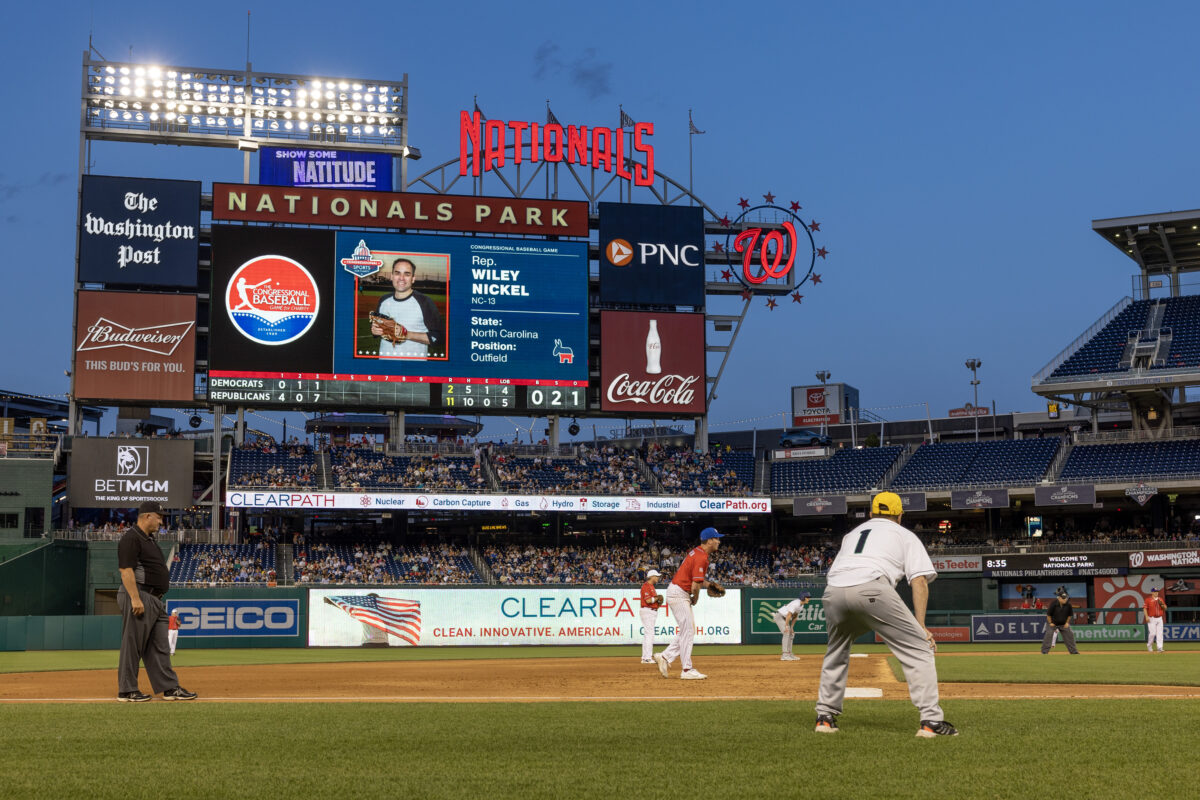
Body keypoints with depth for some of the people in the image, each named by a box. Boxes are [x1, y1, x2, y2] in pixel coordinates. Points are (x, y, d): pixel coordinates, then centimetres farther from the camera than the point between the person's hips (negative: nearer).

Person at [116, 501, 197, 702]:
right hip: (139, 597, -10)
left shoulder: (149, 539, 21)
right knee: (133, 646, -4)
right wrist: (135, 599, -24)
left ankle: (170, 688, 10)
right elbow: (126, 570, -19)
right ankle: (126, 691, 1)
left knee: (160, 647, 9)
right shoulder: (131, 538, -11)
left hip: (155, 600, 10)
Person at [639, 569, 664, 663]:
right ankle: (647, 658, -14)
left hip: (653, 612, 11)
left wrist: (659, 602, 6)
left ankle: (645, 657, 15)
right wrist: (657, 598, -7)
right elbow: (648, 600, -21)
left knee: (647, 634, 11)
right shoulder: (646, 586, -11)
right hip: (647, 611, -11)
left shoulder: (652, 586, 20)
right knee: (649, 633, -13)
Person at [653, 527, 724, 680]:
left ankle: (665, 657, 13)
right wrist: (695, 599, -3)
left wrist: (708, 584, 10)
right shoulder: (702, 558, -18)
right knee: (688, 631, -6)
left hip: (675, 592, 10)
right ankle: (687, 670, -3)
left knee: (687, 631, 13)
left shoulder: (696, 551, 13)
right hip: (679, 593, -10)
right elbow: (695, 586, -21)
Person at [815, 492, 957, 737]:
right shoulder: (905, 535, 25)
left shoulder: (851, 534, 38)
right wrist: (921, 627, 4)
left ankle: (825, 717, 26)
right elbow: (919, 580, 10)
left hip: (833, 590, 5)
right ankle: (931, 721, -9)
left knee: (836, 652, 29)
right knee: (919, 649, 3)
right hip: (871, 587, -5)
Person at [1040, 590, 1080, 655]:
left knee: (1069, 635, 2)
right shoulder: (1054, 604, -26)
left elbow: (1069, 614, 3)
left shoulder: (1068, 605, -14)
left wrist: (1067, 623, 0)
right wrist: (1050, 623, -12)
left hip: (1064, 624, 4)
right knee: (1049, 634, -16)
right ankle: (1044, 651, -12)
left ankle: (1073, 651, 14)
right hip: (1053, 623, -4)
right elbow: (1048, 614, -16)